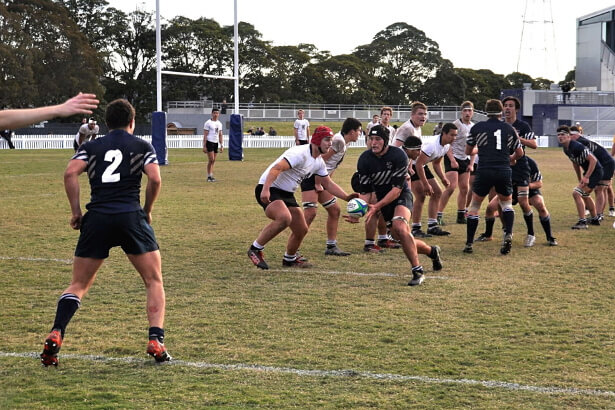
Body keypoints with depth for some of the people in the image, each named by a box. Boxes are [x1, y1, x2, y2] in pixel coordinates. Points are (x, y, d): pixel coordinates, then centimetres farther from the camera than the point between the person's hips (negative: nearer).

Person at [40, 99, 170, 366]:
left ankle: (55, 335, -7)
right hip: (131, 216, -2)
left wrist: (75, 211, 5)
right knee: (154, 281, 10)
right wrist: (147, 211, 10)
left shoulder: (90, 147, 17)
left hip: (96, 219, 2)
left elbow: (70, 173, 0)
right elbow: (155, 178, -3)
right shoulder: (143, 146, 13)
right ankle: (156, 341, -3)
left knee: (79, 284, 12)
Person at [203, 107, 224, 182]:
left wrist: (221, 145, 11)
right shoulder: (208, 123, -5)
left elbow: (220, 135, 18)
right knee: (211, 160, -11)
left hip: (216, 143, 6)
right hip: (209, 142, -6)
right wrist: (204, 146, -13)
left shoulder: (219, 123, 13)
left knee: (213, 161, 6)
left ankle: (211, 176, 10)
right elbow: (205, 135, -8)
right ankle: (209, 176, -7)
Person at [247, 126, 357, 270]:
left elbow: (328, 183, 19)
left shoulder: (319, 162, 9)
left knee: (302, 230, 8)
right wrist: (265, 190, -41)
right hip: (269, 190, -10)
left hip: (287, 194, 10)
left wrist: (347, 197, 7)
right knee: (285, 218, -35)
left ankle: (290, 259, 34)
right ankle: (255, 249, -20)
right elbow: (276, 169, -30)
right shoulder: (300, 153, -21)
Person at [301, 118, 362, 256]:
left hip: (321, 179, 10)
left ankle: (331, 246, 19)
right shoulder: (339, 141, -17)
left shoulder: (344, 143, 13)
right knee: (310, 213, -16)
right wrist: (317, 184, -17)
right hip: (311, 177, -10)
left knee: (334, 210, 11)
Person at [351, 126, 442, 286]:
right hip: (382, 199, 4)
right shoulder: (364, 160, -9)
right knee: (402, 239, 3)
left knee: (399, 227, -32)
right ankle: (432, 251, 35)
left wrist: (376, 207, -31)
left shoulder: (399, 156, -20)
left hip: (401, 195, -4)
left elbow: (397, 189, -22)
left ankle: (417, 271, -25)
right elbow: (365, 190, -6)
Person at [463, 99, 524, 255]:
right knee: (506, 203, 22)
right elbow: (519, 153, 19)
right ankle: (508, 235, -2)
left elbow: (468, 151, 17)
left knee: (474, 206, 13)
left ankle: (469, 244, 11)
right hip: (504, 171, 2)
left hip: (484, 171, -2)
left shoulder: (477, 127, 5)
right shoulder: (509, 129, 10)